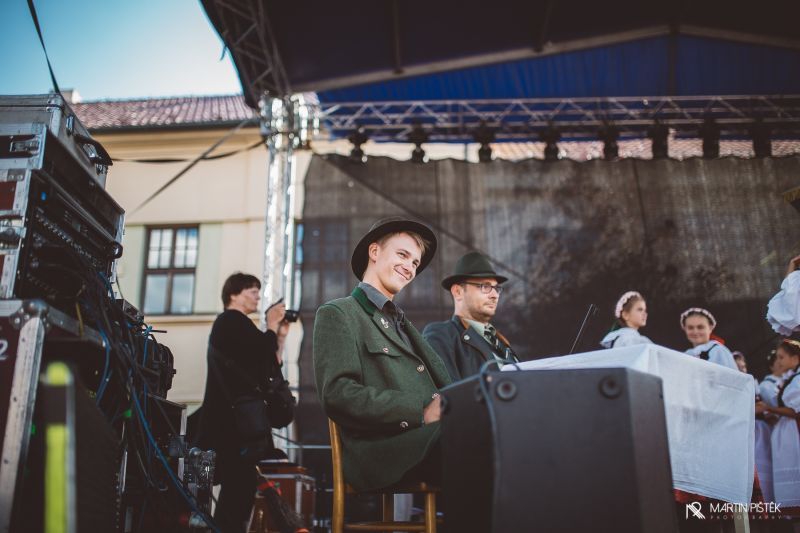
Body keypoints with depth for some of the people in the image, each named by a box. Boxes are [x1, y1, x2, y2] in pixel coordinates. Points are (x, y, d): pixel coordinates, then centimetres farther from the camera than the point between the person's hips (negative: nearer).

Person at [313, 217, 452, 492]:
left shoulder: (402, 322, 32)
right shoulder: (337, 314, 8)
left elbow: (444, 388, 20)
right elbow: (337, 394, -8)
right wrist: (421, 411, -15)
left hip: (433, 436, 7)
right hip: (381, 450, -7)